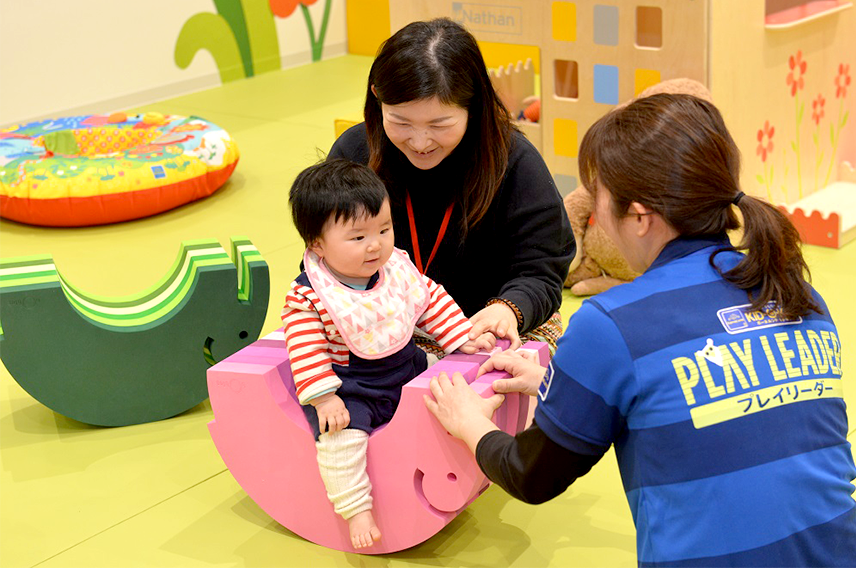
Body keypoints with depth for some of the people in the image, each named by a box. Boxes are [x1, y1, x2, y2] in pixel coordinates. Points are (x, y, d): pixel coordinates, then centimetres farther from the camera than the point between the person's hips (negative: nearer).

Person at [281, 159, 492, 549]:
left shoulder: (399, 268, -2)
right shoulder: (308, 296, -19)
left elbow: (431, 300, 10)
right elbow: (306, 349, -20)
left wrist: (462, 338, 4)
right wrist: (323, 397, -27)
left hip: (407, 369, 6)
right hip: (348, 390, -6)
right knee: (338, 435, -28)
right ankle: (357, 510, -17)